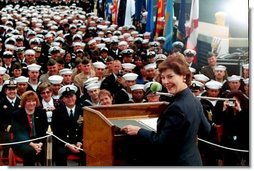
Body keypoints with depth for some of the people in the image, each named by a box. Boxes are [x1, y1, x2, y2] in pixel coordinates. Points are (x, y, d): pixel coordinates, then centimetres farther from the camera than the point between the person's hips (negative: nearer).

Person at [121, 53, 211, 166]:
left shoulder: (177, 107, -26)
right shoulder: (194, 100, 2)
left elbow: (161, 141, -22)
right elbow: (206, 130, 13)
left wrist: (138, 131, -11)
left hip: (177, 163, -9)